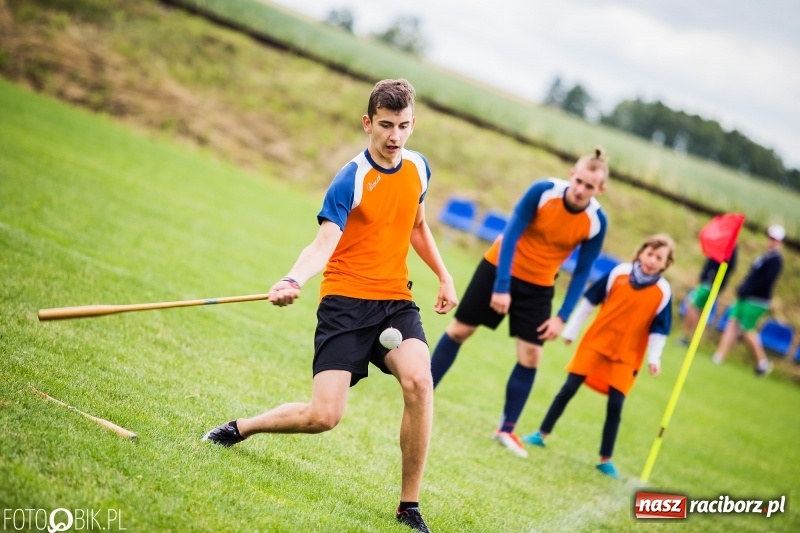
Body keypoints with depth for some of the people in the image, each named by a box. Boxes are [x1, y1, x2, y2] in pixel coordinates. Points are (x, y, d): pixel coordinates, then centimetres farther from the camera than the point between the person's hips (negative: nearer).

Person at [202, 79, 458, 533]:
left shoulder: (419, 168, 7)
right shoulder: (350, 180, -12)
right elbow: (325, 243, -25)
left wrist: (444, 277, 22)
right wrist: (294, 280, -44)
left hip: (397, 300, 4)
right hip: (346, 300, -4)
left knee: (419, 381, -26)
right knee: (324, 416, -14)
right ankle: (237, 430, 18)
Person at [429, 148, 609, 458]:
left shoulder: (596, 222, -17)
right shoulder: (542, 191, -25)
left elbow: (582, 272, -8)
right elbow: (511, 235, -21)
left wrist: (562, 317, -12)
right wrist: (501, 286, -24)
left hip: (538, 287, 2)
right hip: (499, 268, -2)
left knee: (530, 357, -4)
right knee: (459, 330, 4)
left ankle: (506, 429, 9)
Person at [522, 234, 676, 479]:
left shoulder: (663, 292, -8)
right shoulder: (619, 272, -8)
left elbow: (658, 329, -2)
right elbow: (589, 300, 2)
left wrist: (654, 358, -13)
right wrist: (571, 330, 5)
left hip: (627, 355, 0)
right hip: (595, 342, 0)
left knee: (615, 405, -3)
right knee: (568, 389, 2)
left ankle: (605, 459, 7)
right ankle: (541, 434, 15)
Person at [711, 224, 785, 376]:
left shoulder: (775, 260, -13)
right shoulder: (765, 257, 15)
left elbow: (765, 280, -21)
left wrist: (745, 290, -19)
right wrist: (742, 288, 4)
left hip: (756, 300, -9)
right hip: (746, 297, 9)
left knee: (747, 330, -4)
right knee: (733, 323, 4)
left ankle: (763, 362, 10)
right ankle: (719, 356, 3)